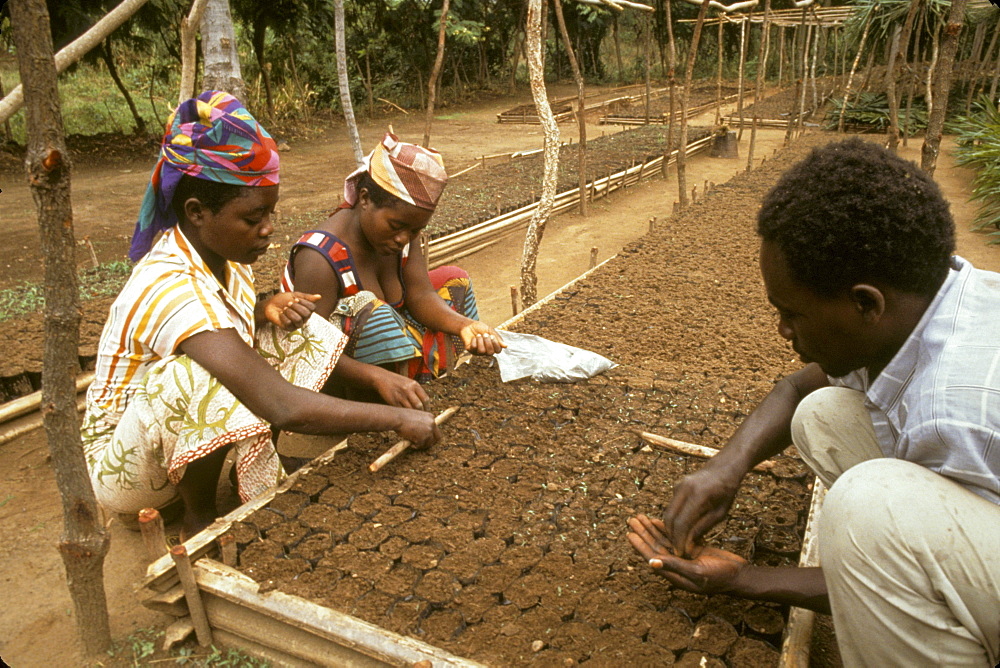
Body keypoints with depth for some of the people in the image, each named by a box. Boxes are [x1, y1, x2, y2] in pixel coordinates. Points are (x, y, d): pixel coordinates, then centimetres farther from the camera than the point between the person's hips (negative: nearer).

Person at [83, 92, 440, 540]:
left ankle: (263, 478, 2)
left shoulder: (221, 251, -9)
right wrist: (398, 419, -35)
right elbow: (283, 409, -43)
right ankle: (199, 520, -12)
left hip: (183, 437, 8)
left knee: (297, 333, -5)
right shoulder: (170, 288, -35)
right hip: (122, 467, -7)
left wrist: (267, 310, -14)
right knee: (201, 375, -38)